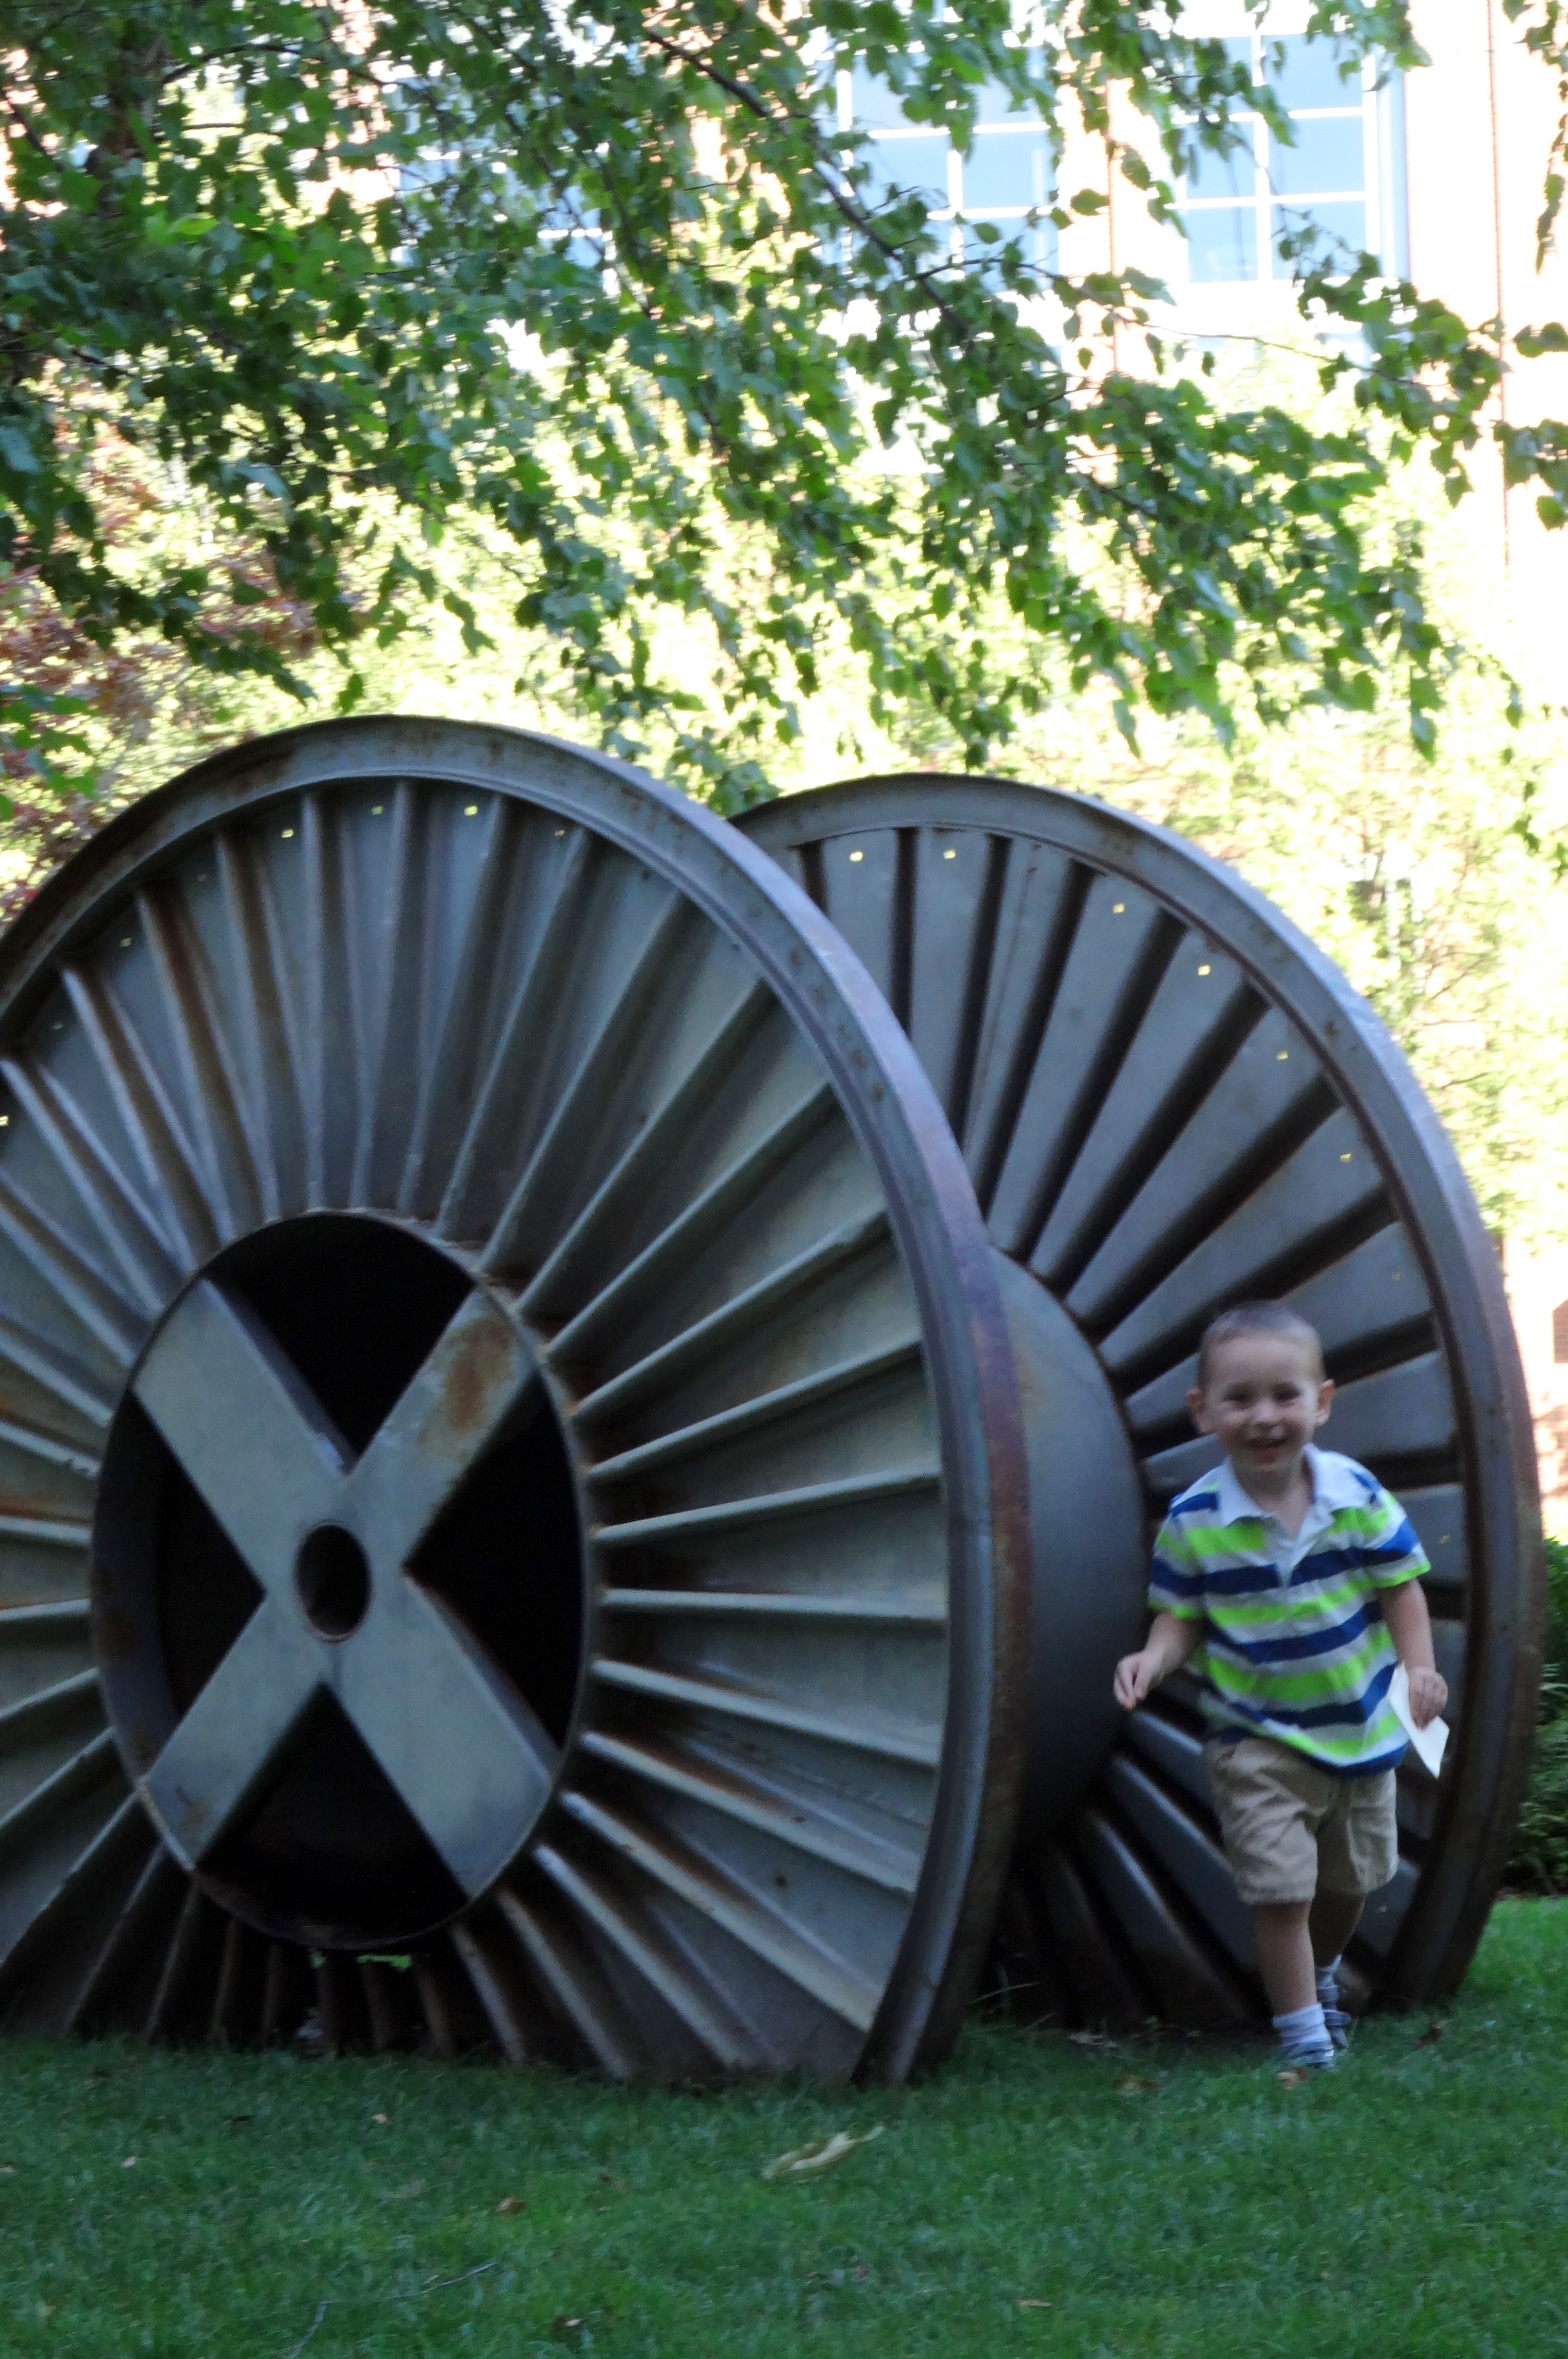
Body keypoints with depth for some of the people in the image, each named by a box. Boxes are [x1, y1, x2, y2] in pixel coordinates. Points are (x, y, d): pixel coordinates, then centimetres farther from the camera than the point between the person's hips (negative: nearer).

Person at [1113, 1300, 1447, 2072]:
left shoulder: (1357, 1495, -13)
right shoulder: (1194, 1521, -16)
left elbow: (1400, 1586, -4)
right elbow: (1183, 1616, -5)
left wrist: (1419, 1664, -17)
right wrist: (1156, 1656, -26)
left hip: (1358, 1725, 3)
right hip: (1255, 1739, -3)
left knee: (1350, 1878, 21)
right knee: (1279, 1886, -11)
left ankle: (1320, 1973, 50)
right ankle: (1304, 2039, 3)